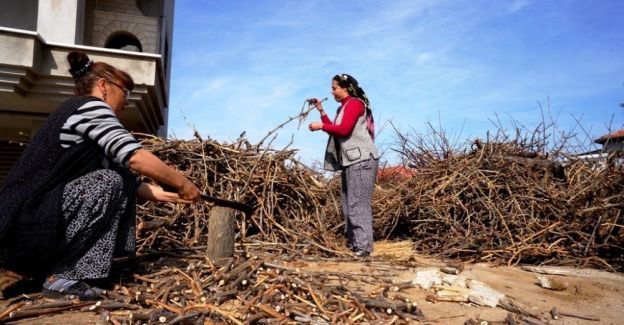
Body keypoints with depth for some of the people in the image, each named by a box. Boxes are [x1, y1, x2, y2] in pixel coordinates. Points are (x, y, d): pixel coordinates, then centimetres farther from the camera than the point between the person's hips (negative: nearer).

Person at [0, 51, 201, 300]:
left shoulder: (74, 112, 19)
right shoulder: (90, 105, -9)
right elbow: (136, 157, -20)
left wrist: (157, 193, 13)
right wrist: (182, 182, -8)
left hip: (25, 219, 9)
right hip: (25, 226, -9)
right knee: (110, 182, -18)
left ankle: (50, 265, 9)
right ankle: (60, 276, -10)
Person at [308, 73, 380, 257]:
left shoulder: (355, 103, -6)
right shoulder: (343, 107, 22)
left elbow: (344, 129, -18)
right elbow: (334, 130, 15)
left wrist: (321, 126, -8)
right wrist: (321, 110, 13)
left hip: (362, 159, -10)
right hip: (350, 160, 10)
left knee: (358, 203, -12)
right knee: (348, 203, 8)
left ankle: (363, 246, -11)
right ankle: (353, 242, 13)